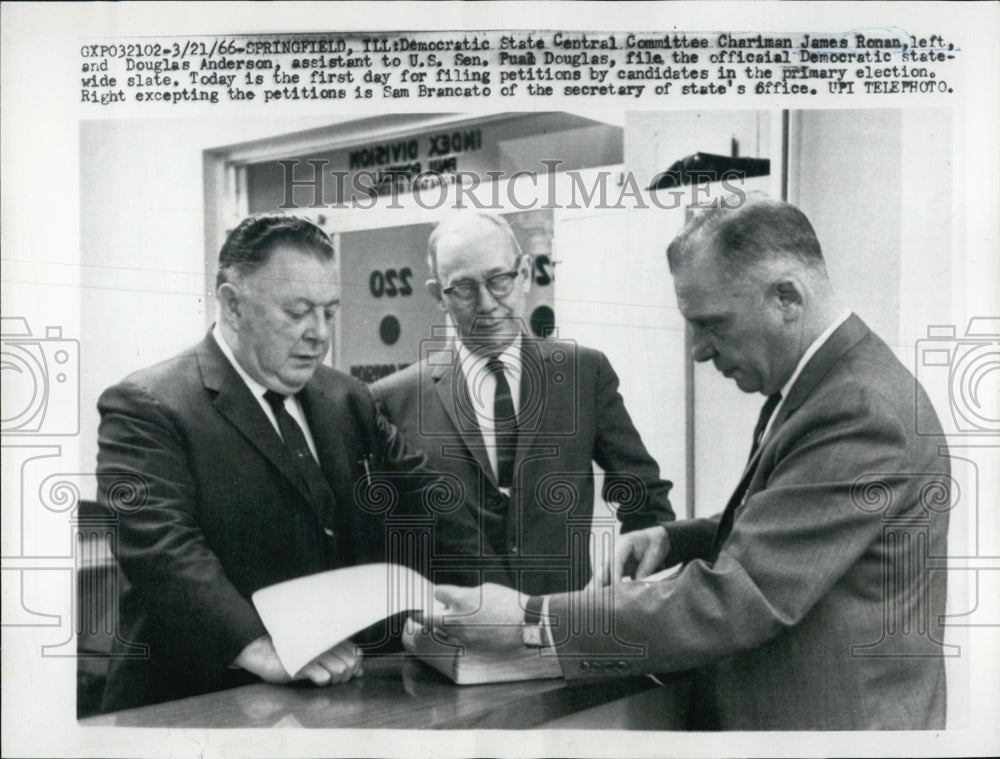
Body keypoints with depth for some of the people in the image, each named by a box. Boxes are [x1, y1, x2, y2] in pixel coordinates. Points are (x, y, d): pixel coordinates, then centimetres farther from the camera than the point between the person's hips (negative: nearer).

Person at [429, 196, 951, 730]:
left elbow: (737, 601, -29)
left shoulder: (862, 410, -26)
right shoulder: (823, 387, 5)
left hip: (826, 722, -8)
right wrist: (673, 539, -3)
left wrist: (530, 621, -26)